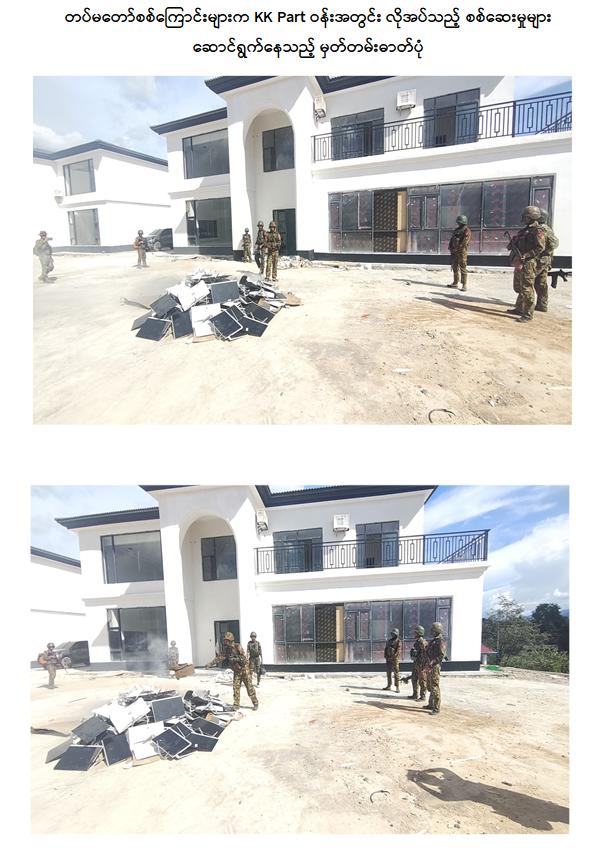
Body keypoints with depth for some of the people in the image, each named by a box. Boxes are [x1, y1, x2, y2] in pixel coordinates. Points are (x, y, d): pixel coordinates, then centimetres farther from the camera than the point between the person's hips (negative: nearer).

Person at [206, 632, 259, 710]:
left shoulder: (238, 646, -19)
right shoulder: (226, 649, -1)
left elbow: (244, 658, -26)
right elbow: (219, 657, 1)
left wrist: (234, 658, -34)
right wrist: (210, 664, -6)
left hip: (244, 669, -5)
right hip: (236, 671, 5)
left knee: (249, 687, 1)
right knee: (235, 688, -1)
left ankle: (255, 703, 14)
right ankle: (236, 705, 11)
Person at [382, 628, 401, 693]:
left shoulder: (398, 641, -6)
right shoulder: (389, 641, 13)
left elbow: (398, 651, -14)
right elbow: (386, 649, 16)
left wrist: (393, 657, -17)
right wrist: (386, 657, 4)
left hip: (394, 660, -7)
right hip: (388, 659, 7)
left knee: (396, 673, -6)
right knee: (388, 673, 11)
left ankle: (397, 687, -2)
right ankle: (388, 686, 20)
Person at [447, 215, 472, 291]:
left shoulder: (467, 231, -10)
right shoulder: (456, 230, 15)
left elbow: (464, 243, -17)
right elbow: (452, 239, 19)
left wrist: (455, 249, -17)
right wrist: (450, 248, 4)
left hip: (462, 252, -8)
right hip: (454, 252, 8)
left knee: (463, 269, -7)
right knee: (455, 268, 12)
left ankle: (464, 285, -6)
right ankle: (455, 283, 20)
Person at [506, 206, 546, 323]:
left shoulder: (537, 231, -11)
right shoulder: (524, 230, 17)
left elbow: (540, 248, -19)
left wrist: (525, 256, -23)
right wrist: (512, 244, 4)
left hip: (528, 264, -10)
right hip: (519, 263, 10)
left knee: (527, 289, -9)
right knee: (518, 287, 18)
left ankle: (528, 314, -6)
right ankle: (519, 309, 31)